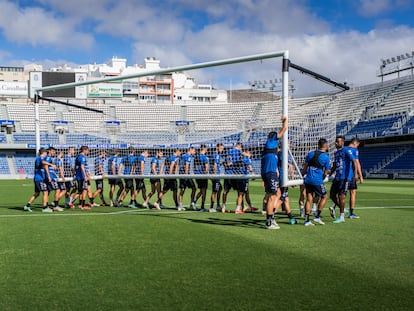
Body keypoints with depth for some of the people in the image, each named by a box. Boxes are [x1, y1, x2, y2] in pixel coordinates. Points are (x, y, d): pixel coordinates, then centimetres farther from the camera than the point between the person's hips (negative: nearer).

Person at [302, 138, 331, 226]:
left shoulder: (310, 153, 9)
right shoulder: (326, 157, -4)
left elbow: (305, 168, 12)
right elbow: (325, 173, 1)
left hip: (308, 180, 5)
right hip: (317, 181, -5)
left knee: (309, 199, 8)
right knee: (324, 197, 14)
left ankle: (307, 220, 6)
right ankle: (317, 217, 10)